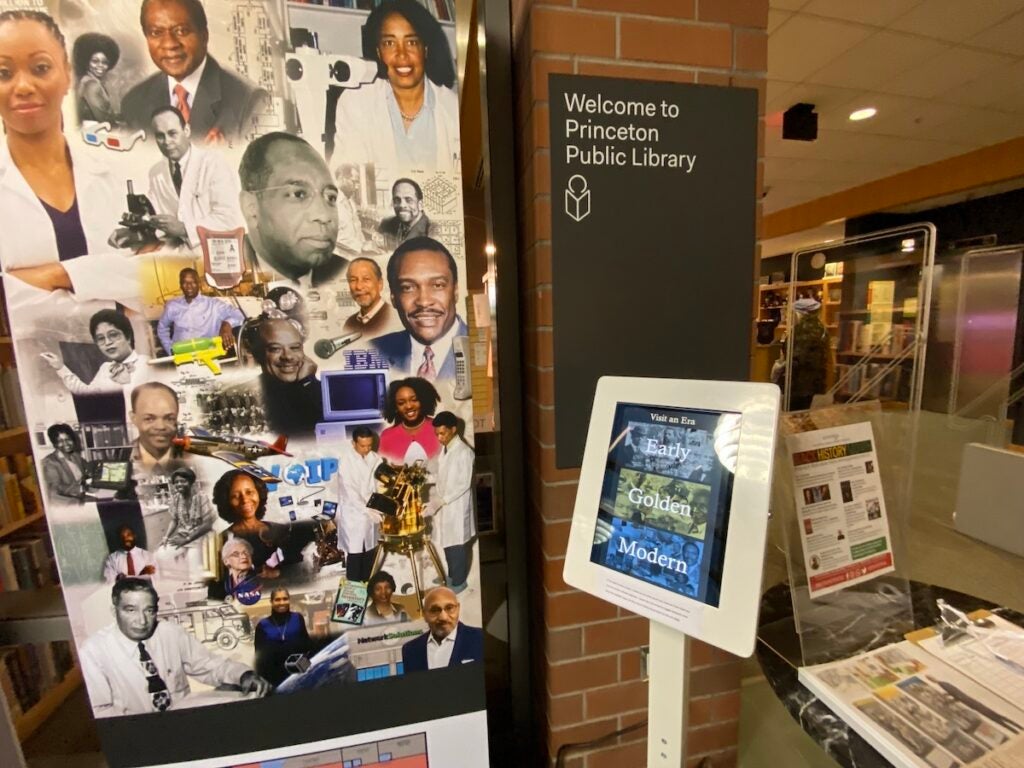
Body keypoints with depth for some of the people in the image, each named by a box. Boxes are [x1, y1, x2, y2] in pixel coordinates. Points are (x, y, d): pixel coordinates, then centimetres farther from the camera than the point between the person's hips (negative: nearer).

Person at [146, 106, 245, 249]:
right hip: (183, 250, 4)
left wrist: (184, 228, -23)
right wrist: (140, 224, -8)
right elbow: (158, 219, 13)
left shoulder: (213, 161, -7)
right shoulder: (155, 173, 10)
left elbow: (229, 219, -16)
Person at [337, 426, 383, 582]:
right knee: (354, 555, 3)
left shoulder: (375, 458, 1)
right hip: (353, 515, -5)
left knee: (369, 555, 14)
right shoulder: (346, 460, -13)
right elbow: (350, 491, -18)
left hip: (371, 513, 5)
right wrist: (367, 510, -24)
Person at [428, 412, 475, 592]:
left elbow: (464, 484, -22)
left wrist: (442, 500, -23)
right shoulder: (445, 449, 4)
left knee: (457, 545, 8)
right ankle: (451, 575, 40)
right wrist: (435, 498, 8)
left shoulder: (464, 452, -22)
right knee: (447, 543, 21)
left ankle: (459, 582, 26)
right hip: (443, 505, 8)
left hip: (457, 507, -8)